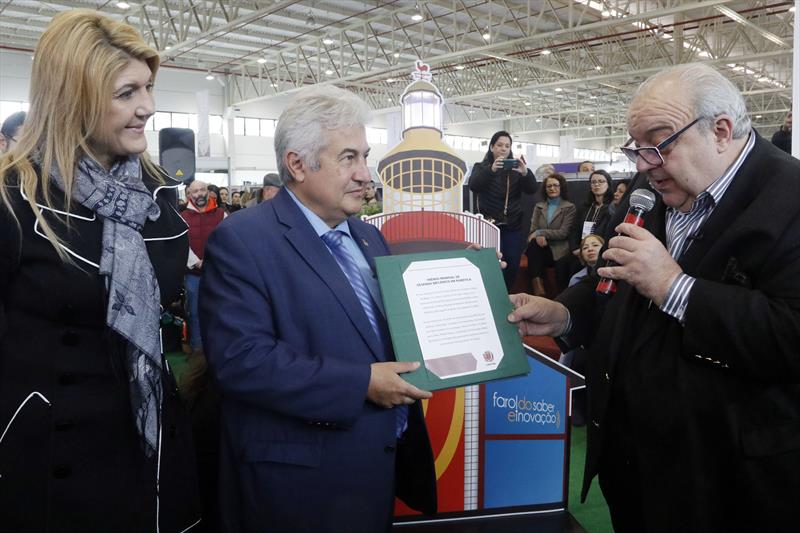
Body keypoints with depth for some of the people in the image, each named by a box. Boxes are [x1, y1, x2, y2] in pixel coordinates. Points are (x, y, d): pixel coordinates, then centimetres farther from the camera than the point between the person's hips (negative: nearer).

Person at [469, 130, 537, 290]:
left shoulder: (516, 169, 10)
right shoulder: (481, 167, 4)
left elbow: (532, 189, -4)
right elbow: (473, 186, -16)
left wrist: (525, 173, -25)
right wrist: (491, 170, -33)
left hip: (512, 227, 3)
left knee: (512, 267, 3)